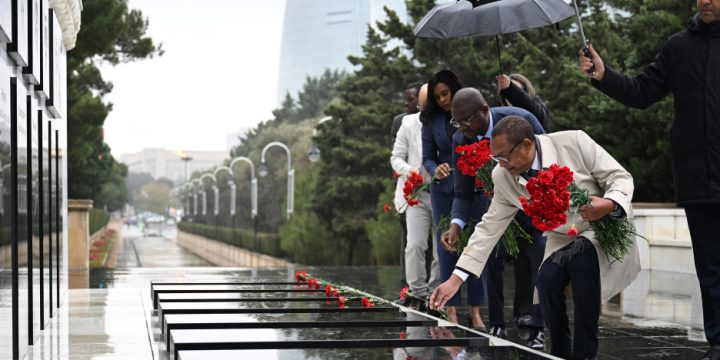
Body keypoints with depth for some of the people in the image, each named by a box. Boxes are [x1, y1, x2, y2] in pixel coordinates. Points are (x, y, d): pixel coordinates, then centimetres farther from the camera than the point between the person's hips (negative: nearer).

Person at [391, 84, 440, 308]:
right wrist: (407, 170, -12)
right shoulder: (408, 124, 7)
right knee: (415, 244, -13)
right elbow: (396, 157, 9)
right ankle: (417, 293, -6)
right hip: (417, 195, 0)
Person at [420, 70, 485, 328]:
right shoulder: (431, 120, 5)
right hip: (445, 189, 1)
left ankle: (475, 310, 6)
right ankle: (451, 310, 4)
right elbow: (427, 157, 8)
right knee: (447, 249, 0)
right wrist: (435, 170, -14)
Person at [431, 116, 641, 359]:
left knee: (582, 263, -32)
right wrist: (456, 279, -8)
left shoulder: (574, 142, -22)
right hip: (563, 240, 3)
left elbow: (621, 177, -13)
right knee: (547, 278, -25)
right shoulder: (503, 177, -11)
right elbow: (489, 227, -4)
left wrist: (608, 205, -36)